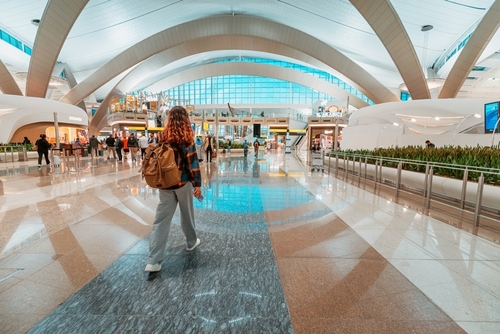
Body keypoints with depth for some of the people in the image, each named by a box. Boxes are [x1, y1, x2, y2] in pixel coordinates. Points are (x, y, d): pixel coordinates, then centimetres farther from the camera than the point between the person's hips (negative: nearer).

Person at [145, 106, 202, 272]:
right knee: (187, 213, 16)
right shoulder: (186, 138, -9)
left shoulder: (162, 136, 4)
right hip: (183, 182, -3)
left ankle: (153, 261, 4)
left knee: (161, 219, 4)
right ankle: (191, 242, 37)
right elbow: (192, 162, -14)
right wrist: (197, 184, -10)